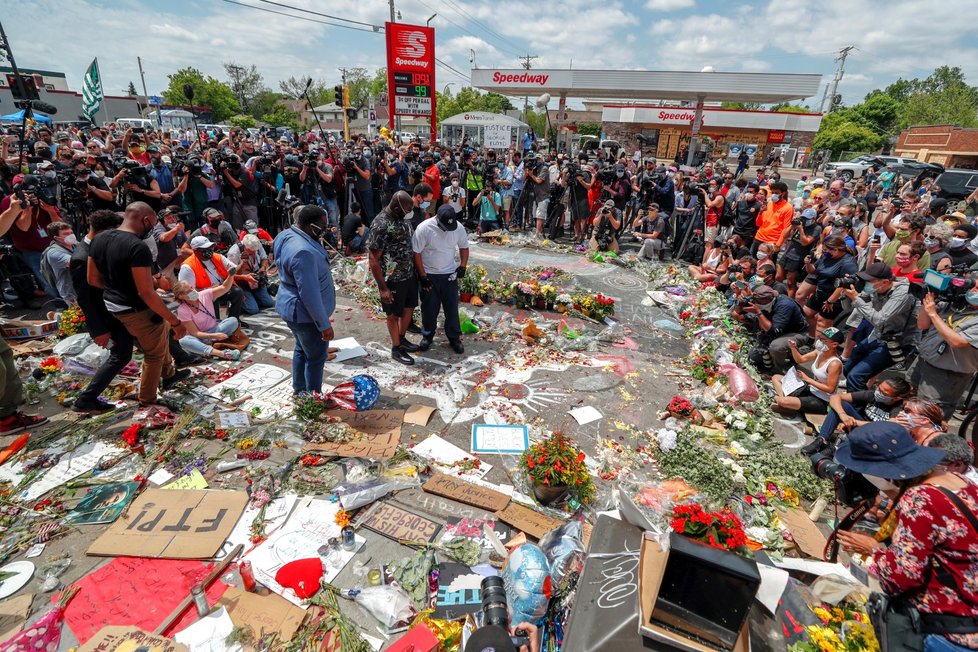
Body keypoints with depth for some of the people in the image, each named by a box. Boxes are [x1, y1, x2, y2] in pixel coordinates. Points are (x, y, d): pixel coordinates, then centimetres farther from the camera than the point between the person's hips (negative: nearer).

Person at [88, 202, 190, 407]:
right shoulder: (138, 247, -27)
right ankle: (147, 400, 28)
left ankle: (169, 374, 45)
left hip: (113, 305, 9)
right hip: (137, 311, -9)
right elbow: (146, 293, -28)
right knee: (155, 353, 13)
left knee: (162, 332, 29)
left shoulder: (99, 239, 0)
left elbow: (92, 279, 8)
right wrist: (175, 321, -23)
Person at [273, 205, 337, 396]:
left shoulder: (290, 234, 0)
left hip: (294, 309, 10)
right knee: (316, 356, 7)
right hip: (305, 313, -10)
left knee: (302, 350, 25)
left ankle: (299, 390, 41)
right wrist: (324, 324, -23)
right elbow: (310, 294, -30)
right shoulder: (303, 252, -32)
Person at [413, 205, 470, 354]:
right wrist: (423, 276, -14)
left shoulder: (459, 227, -9)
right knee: (429, 308, 9)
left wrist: (463, 266, -6)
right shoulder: (424, 228, -20)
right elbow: (416, 253, -14)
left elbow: (464, 247, 7)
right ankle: (427, 335, 30)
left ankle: (454, 338, 23)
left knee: (452, 308, 8)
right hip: (429, 275, -2)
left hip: (450, 274, 2)